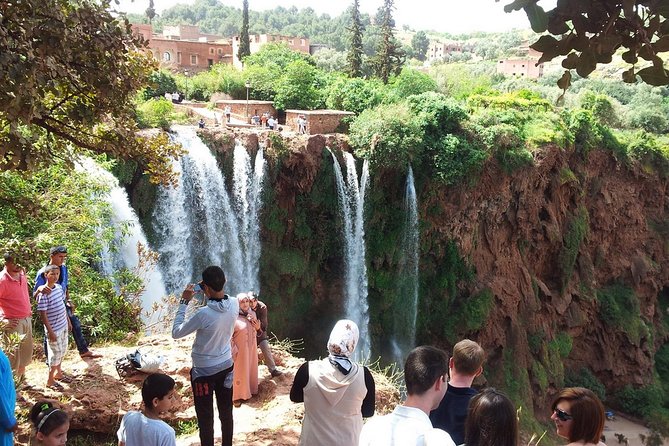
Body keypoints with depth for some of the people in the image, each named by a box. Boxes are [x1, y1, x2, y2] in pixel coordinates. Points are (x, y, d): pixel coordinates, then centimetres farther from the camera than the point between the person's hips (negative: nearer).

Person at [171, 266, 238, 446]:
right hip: (226, 365, 6)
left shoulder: (203, 314, -30)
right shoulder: (234, 304, -13)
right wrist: (209, 291, 0)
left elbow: (176, 332, -16)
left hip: (204, 371, -6)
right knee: (226, 411, 19)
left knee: (205, 417, 11)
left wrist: (184, 302, -13)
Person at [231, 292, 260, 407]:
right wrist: (234, 350, -16)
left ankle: (249, 390, 36)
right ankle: (236, 396, 16)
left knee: (251, 369, 18)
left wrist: (258, 327, -10)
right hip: (240, 349, -6)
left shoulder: (252, 314, 0)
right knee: (239, 372, 4)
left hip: (251, 348, 6)